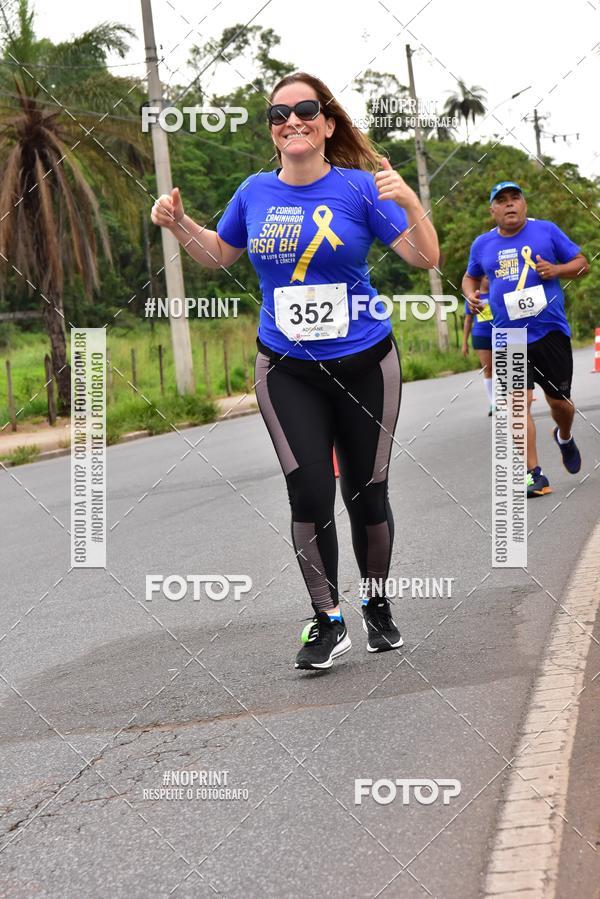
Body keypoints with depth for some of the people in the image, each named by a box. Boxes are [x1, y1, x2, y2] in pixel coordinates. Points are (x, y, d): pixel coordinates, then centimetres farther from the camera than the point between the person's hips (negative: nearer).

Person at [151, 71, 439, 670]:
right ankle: (327, 622, 5)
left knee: (365, 495, 10)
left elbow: (425, 258, -11)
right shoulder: (255, 193, 1)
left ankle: (377, 607, 31)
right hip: (287, 370, 2)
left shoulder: (359, 187, -8)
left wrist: (407, 200, -27)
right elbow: (220, 254, 18)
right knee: (309, 496, -8)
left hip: (363, 365, -1)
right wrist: (178, 223, 1)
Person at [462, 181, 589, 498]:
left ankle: (565, 437, 42)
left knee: (558, 400, 6)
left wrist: (557, 270, -15)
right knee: (519, 403, -10)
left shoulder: (546, 231, 0)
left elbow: (582, 264, 4)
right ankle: (534, 475, -8)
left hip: (550, 330, -1)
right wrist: (471, 294, 2)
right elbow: (470, 276, 24)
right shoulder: (482, 244, 7)